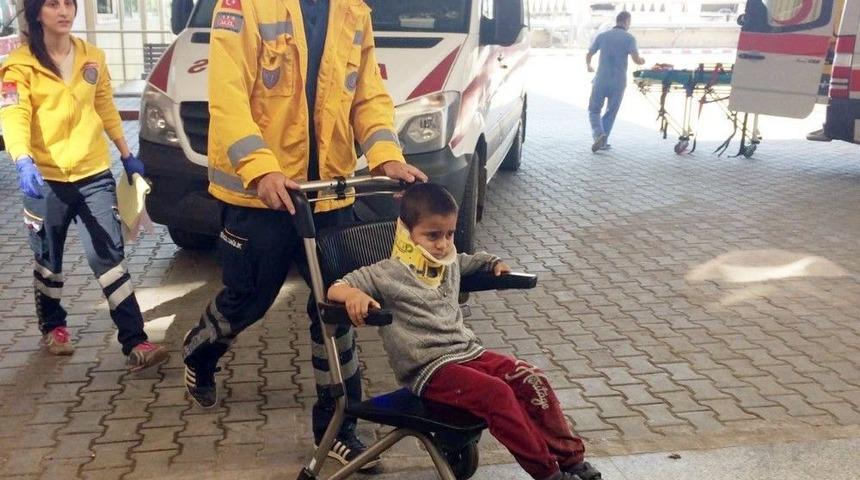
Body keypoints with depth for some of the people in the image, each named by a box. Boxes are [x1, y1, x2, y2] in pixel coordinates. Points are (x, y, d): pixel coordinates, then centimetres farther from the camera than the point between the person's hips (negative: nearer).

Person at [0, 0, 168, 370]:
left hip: (94, 174, 2)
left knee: (109, 257, -3)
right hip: (47, 178, -2)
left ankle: (135, 342, -5)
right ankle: (53, 326, 37)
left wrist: (127, 155, 18)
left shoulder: (92, 58, 7)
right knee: (49, 260, 14)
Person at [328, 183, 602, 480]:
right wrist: (354, 295, -33)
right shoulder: (386, 274, -7)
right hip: (428, 369, -7)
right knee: (496, 393, -28)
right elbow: (335, 289, -11)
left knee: (532, 381, -11)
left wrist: (494, 263, 18)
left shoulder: (450, 263, 15)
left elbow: (471, 261, 38)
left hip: (468, 351, 7)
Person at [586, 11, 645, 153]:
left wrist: (589, 66, 33)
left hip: (601, 80, 1)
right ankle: (603, 142, 15)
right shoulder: (629, 38, -2)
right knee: (611, 113, 14)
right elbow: (636, 59, -12)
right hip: (618, 82, -1)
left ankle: (598, 135, -13)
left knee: (594, 110, 10)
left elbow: (588, 56, 11)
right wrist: (642, 61, 12)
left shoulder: (601, 36, 6)